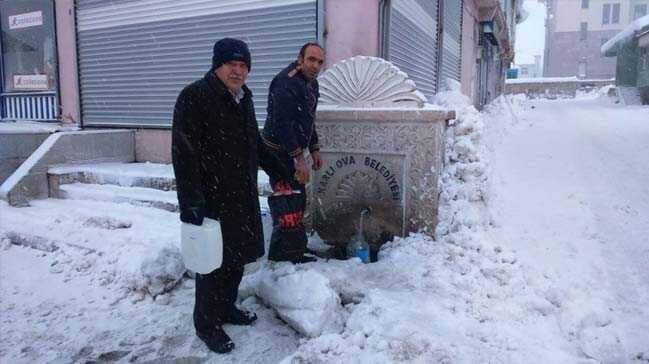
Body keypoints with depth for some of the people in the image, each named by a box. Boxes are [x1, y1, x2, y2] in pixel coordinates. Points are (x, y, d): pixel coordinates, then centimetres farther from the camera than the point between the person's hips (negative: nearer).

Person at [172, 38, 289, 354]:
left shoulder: (243, 98, 13)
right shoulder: (195, 97, -13)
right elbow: (184, 153, -19)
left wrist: (276, 169, 29)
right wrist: (190, 201, -24)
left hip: (243, 197, 8)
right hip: (212, 199, -8)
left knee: (238, 257, 16)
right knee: (214, 262, 2)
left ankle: (226, 308, 36)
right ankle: (207, 325, 20)